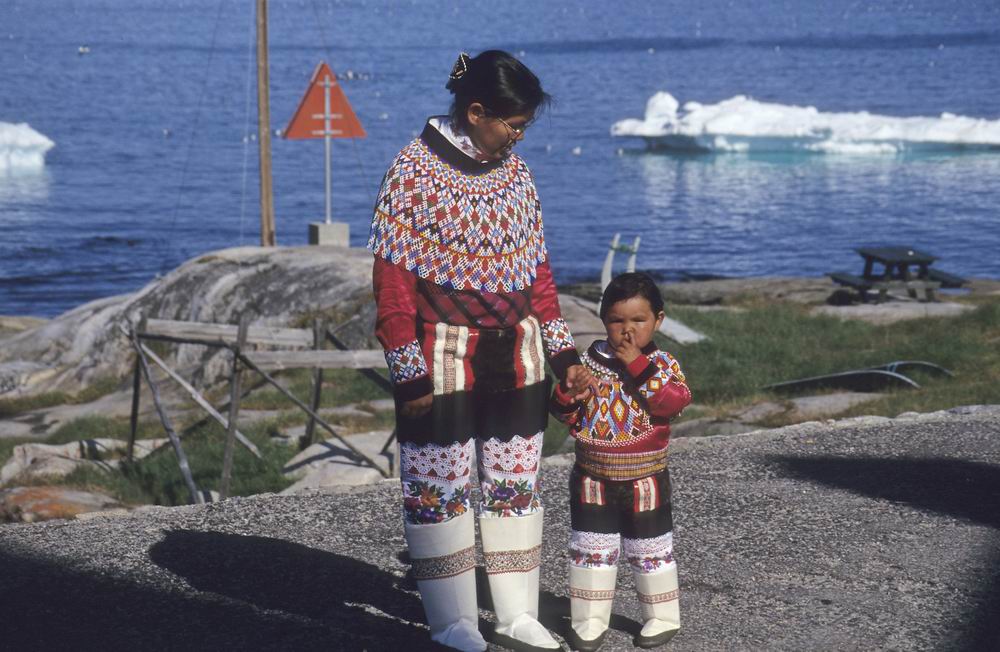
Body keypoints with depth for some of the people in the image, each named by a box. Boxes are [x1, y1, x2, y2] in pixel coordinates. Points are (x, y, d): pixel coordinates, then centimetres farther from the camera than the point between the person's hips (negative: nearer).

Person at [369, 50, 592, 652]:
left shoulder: (515, 171, 6)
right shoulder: (414, 174, -12)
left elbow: (538, 270, 13)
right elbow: (393, 281, -12)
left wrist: (563, 354, 8)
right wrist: (411, 374, -14)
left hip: (517, 357, 6)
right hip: (443, 361, -6)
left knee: (516, 483, 10)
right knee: (440, 487, 3)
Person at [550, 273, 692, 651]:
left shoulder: (662, 364, -7)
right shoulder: (590, 361, -1)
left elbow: (675, 402, -26)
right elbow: (566, 414, 1)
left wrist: (638, 366, -26)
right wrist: (567, 394, -21)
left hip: (644, 480, -2)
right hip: (593, 479, 2)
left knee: (650, 549, 10)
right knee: (591, 549, 7)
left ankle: (662, 618, 24)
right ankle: (589, 621, 18)